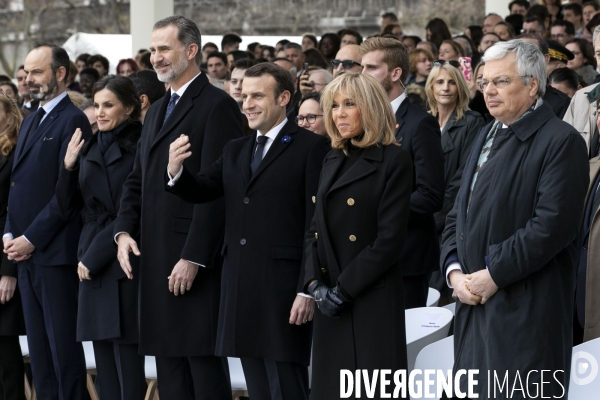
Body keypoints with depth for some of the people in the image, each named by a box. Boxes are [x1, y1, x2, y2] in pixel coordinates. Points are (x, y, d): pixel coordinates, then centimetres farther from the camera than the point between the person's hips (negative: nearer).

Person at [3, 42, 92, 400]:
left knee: (64, 345, -5)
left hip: (55, 253, -9)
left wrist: (31, 239, -15)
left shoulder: (72, 121, -10)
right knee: (38, 346, 11)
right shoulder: (31, 121, 18)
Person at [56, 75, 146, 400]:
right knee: (104, 363, 6)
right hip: (92, 265, 6)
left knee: (127, 362, -7)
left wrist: (95, 257, -7)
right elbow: (67, 209, 15)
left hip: (124, 265, -6)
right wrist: (68, 167, -1)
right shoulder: (88, 149, 13)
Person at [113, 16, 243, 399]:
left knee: (205, 366, -7)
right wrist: (124, 231, 4)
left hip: (196, 265, -9)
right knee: (168, 363, 10)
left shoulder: (217, 106, -8)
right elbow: (137, 180, 22)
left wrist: (194, 258, -19)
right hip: (156, 259, 9)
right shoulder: (156, 111, 20)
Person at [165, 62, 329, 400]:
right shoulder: (236, 150, 17)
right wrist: (176, 170, -13)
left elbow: (317, 225, -10)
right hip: (240, 287, 7)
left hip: (284, 288, -7)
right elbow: (200, 191, 9)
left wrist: (308, 290, -16)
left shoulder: (312, 148, -6)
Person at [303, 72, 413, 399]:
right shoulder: (333, 160, 15)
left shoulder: (394, 160, -7)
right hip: (331, 304, 7)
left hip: (372, 302, -6)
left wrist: (343, 290, -14)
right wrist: (314, 283, -3)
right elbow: (316, 229, 14)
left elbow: (389, 238, -13)